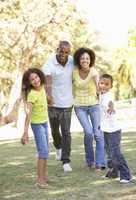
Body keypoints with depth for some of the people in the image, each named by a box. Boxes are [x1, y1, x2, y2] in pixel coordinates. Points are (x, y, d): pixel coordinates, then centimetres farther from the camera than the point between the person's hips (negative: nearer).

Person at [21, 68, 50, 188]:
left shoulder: (42, 87, -6)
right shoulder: (31, 94, -26)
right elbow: (28, 113, -31)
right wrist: (25, 132, -34)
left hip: (44, 122, 8)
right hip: (37, 124, -8)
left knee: (45, 151, 15)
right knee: (43, 152, -13)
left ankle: (44, 175, 26)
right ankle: (40, 180, -12)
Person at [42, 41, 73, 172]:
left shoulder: (72, 61, -7)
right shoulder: (49, 64, -19)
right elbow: (48, 81, -37)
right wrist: (48, 95, -56)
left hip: (67, 103, 1)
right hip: (52, 103, -1)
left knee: (66, 132, -6)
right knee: (55, 130, 16)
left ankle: (66, 161, 0)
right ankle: (58, 147, 49)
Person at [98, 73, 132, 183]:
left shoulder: (108, 95, -22)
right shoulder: (101, 94, 5)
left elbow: (110, 102, -47)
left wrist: (111, 107, -68)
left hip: (113, 130, -9)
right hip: (106, 130, 9)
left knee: (116, 153, -12)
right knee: (110, 153, 19)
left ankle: (126, 176, -7)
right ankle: (113, 171, 34)